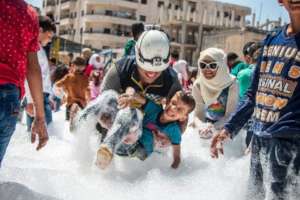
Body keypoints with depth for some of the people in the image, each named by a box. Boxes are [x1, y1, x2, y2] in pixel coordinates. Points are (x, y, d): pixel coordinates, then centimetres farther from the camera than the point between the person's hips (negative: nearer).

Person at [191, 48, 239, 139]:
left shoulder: (231, 84, -19)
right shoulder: (198, 85, -10)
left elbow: (231, 115, -17)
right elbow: (198, 112, -6)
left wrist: (212, 127, -29)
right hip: (206, 126, 3)